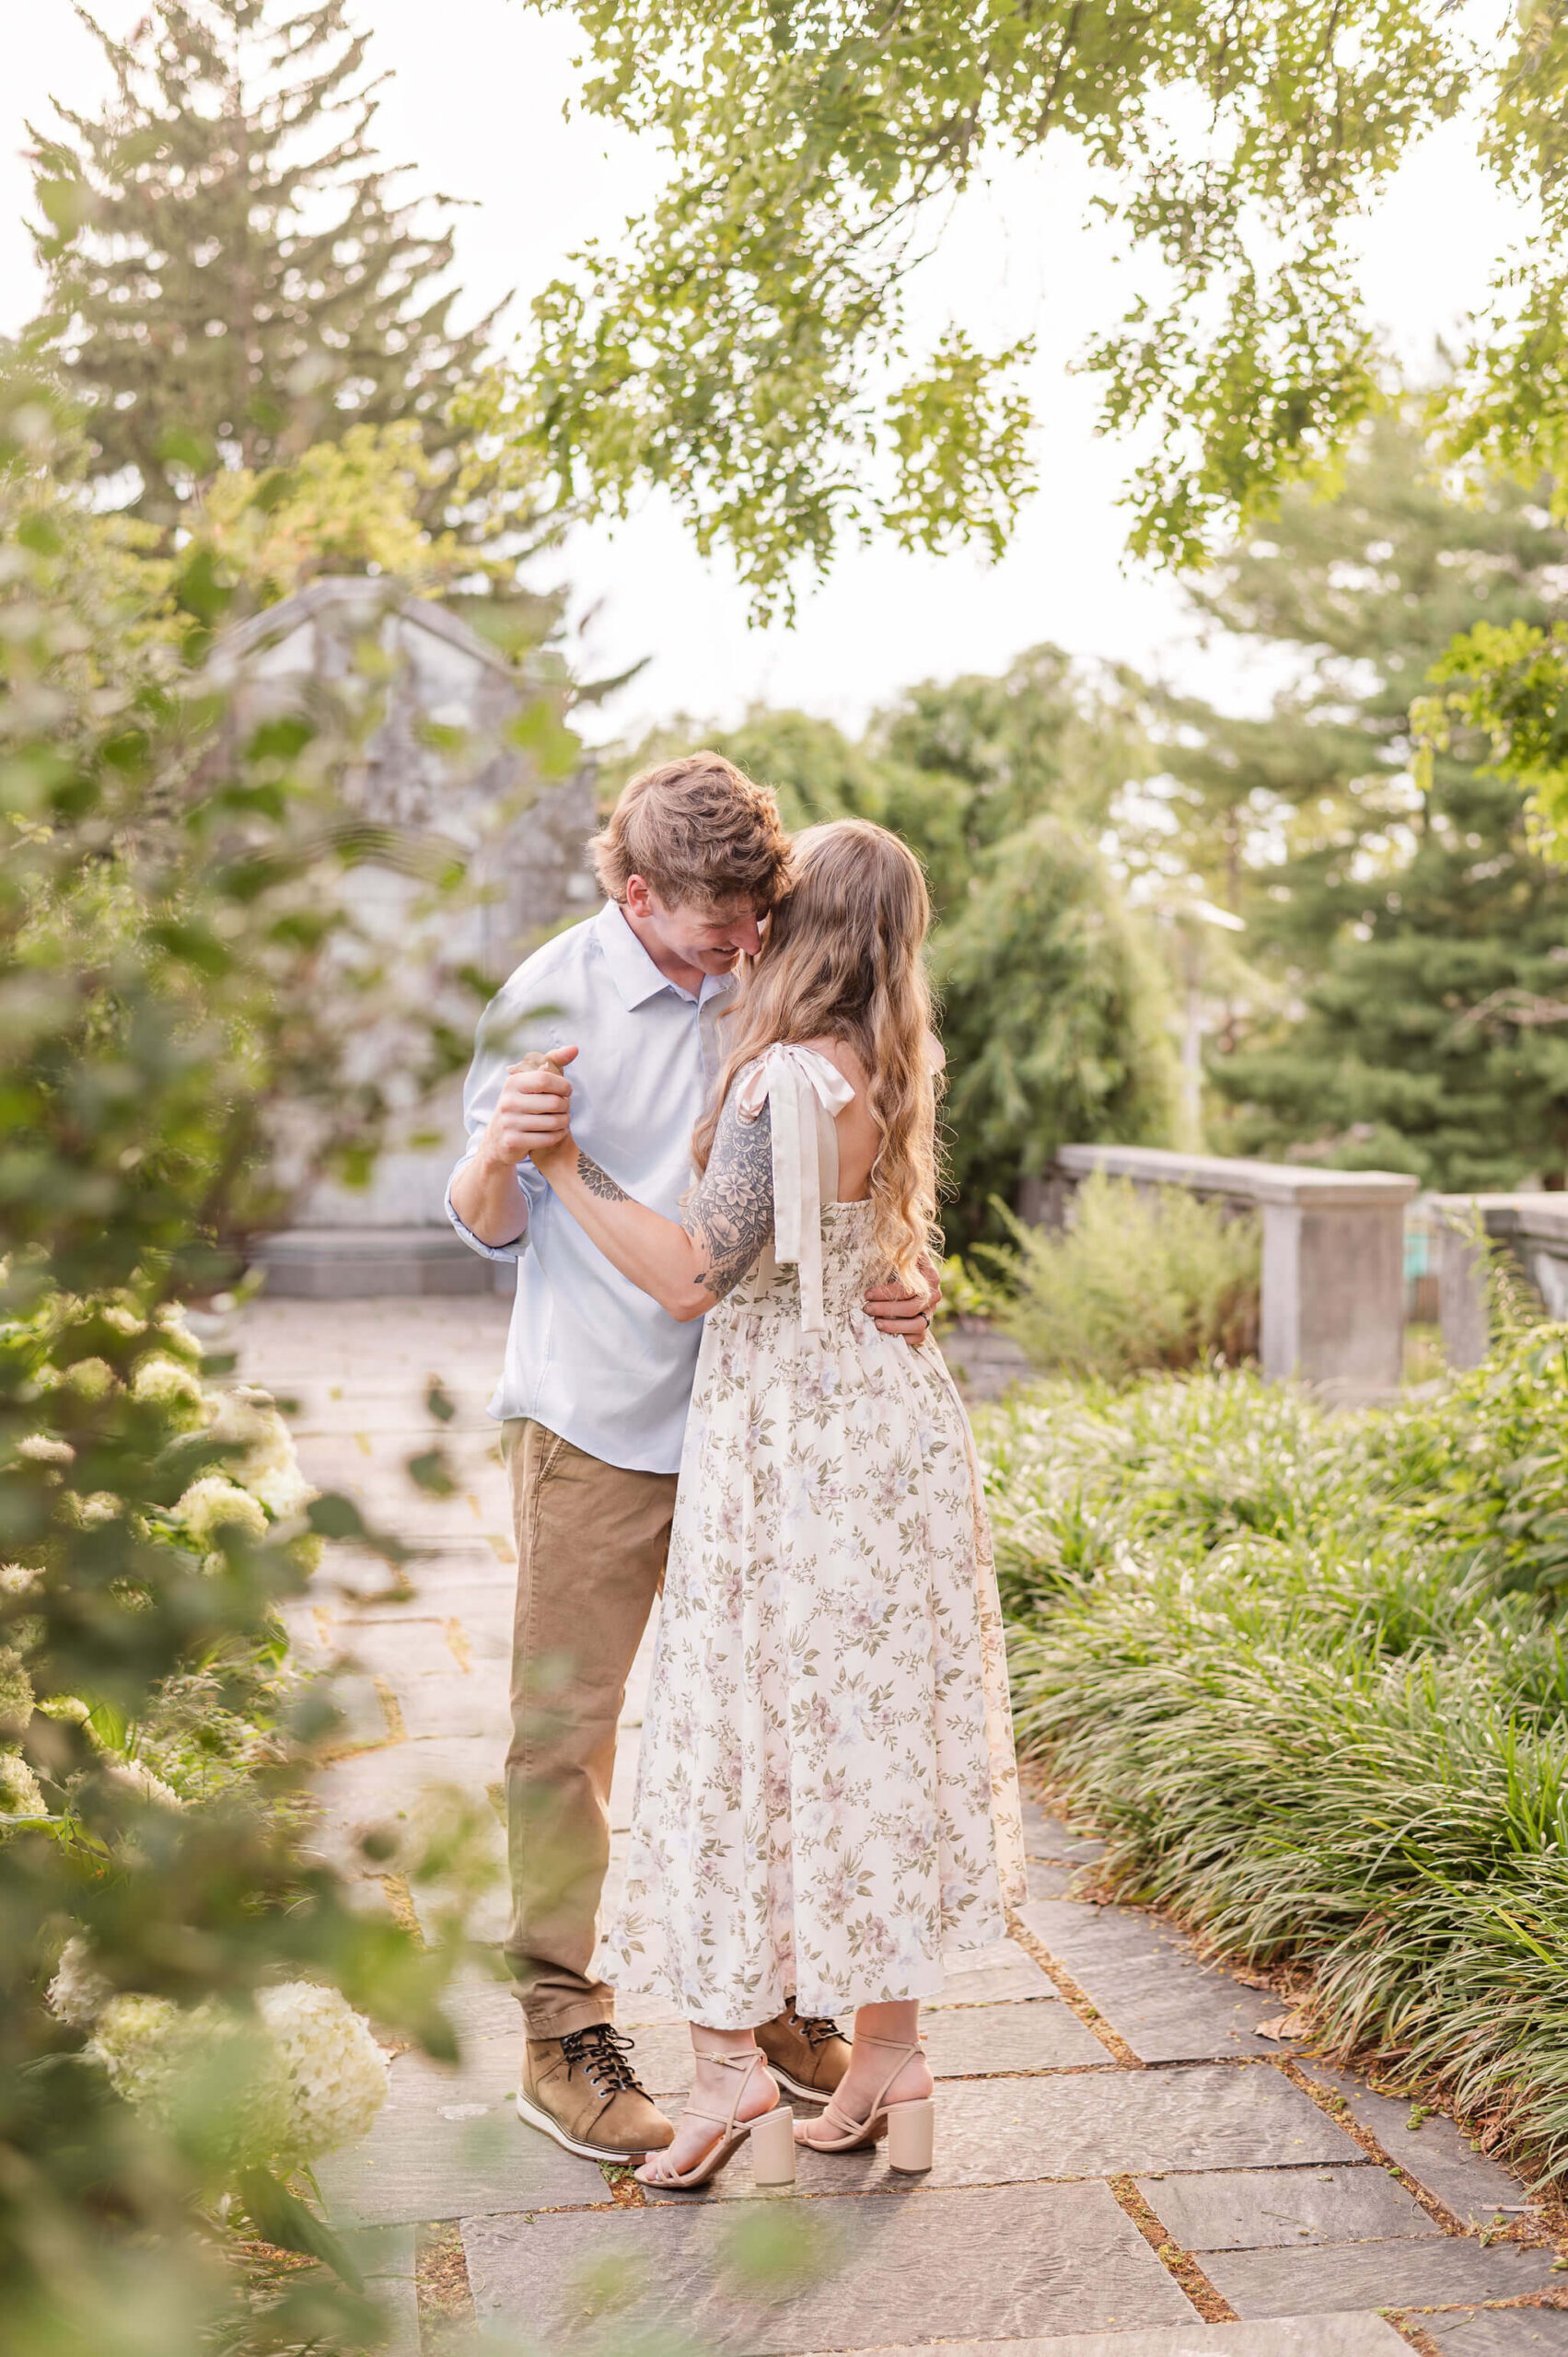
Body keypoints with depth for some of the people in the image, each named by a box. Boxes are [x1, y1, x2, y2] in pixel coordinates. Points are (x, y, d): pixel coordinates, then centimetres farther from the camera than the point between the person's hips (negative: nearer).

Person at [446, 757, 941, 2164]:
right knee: (568, 1729, 2)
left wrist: (896, 1282, -8)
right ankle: (560, 2033, 15)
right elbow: (492, 1228, -4)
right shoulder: (555, 999, -8)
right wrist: (499, 1154, -28)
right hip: (594, 1422, -4)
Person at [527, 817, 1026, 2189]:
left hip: (789, 1444, -8)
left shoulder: (784, 1082, -18)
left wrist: (564, 1163, -17)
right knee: (875, 1739, 13)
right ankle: (891, 2060, 22)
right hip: (889, 1421, 8)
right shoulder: (888, 1073, 8)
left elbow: (694, 1278, -22)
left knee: (744, 1734, 2)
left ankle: (730, 2052, 8)